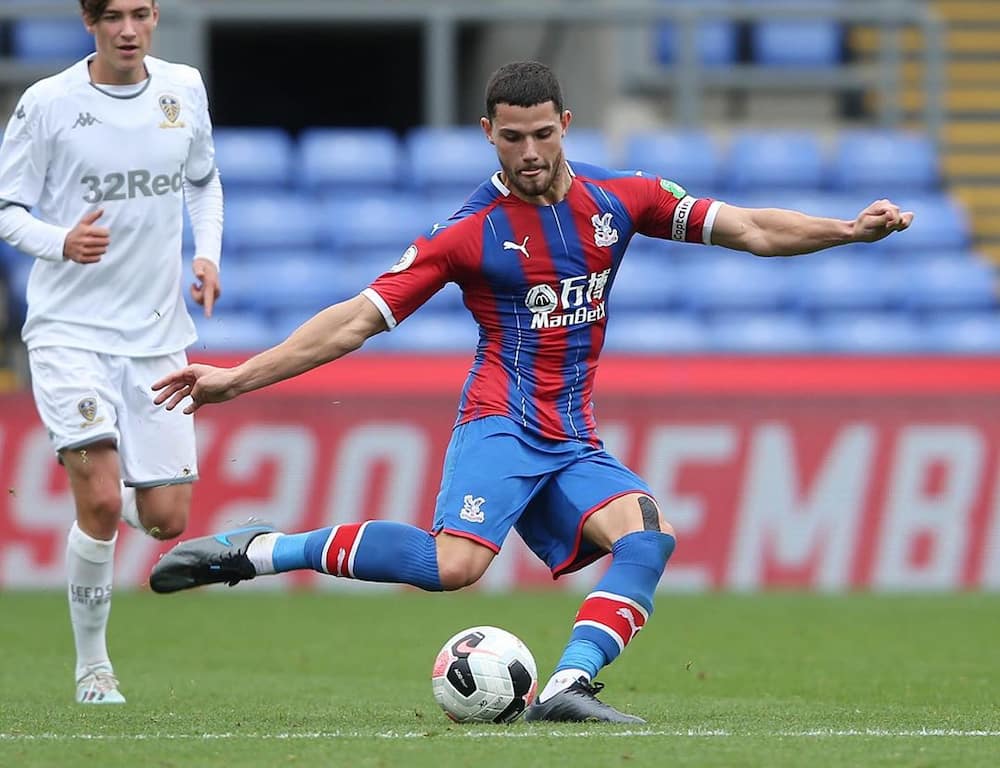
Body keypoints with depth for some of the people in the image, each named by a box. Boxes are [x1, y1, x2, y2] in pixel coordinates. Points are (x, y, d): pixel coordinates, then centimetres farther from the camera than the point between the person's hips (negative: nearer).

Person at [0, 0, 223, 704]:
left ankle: (112, 496, 36)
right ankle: (92, 666, -1)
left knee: (166, 519, -1)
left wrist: (208, 254, 5)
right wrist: (62, 242, -23)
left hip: (157, 333, 4)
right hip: (69, 328, -4)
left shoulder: (184, 89, 4)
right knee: (101, 502, -18)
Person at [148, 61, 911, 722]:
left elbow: (751, 230, 8)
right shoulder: (471, 232, -3)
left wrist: (849, 229, -7)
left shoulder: (620, 201, 8)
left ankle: (570, 685, -32)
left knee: (648, 535, -22)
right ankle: (259, 550, -20)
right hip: (503, 422, -5)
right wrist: (238, 378, -8)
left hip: (574, 441, 5)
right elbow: (358, 319, -3)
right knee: (455, 562, -29)